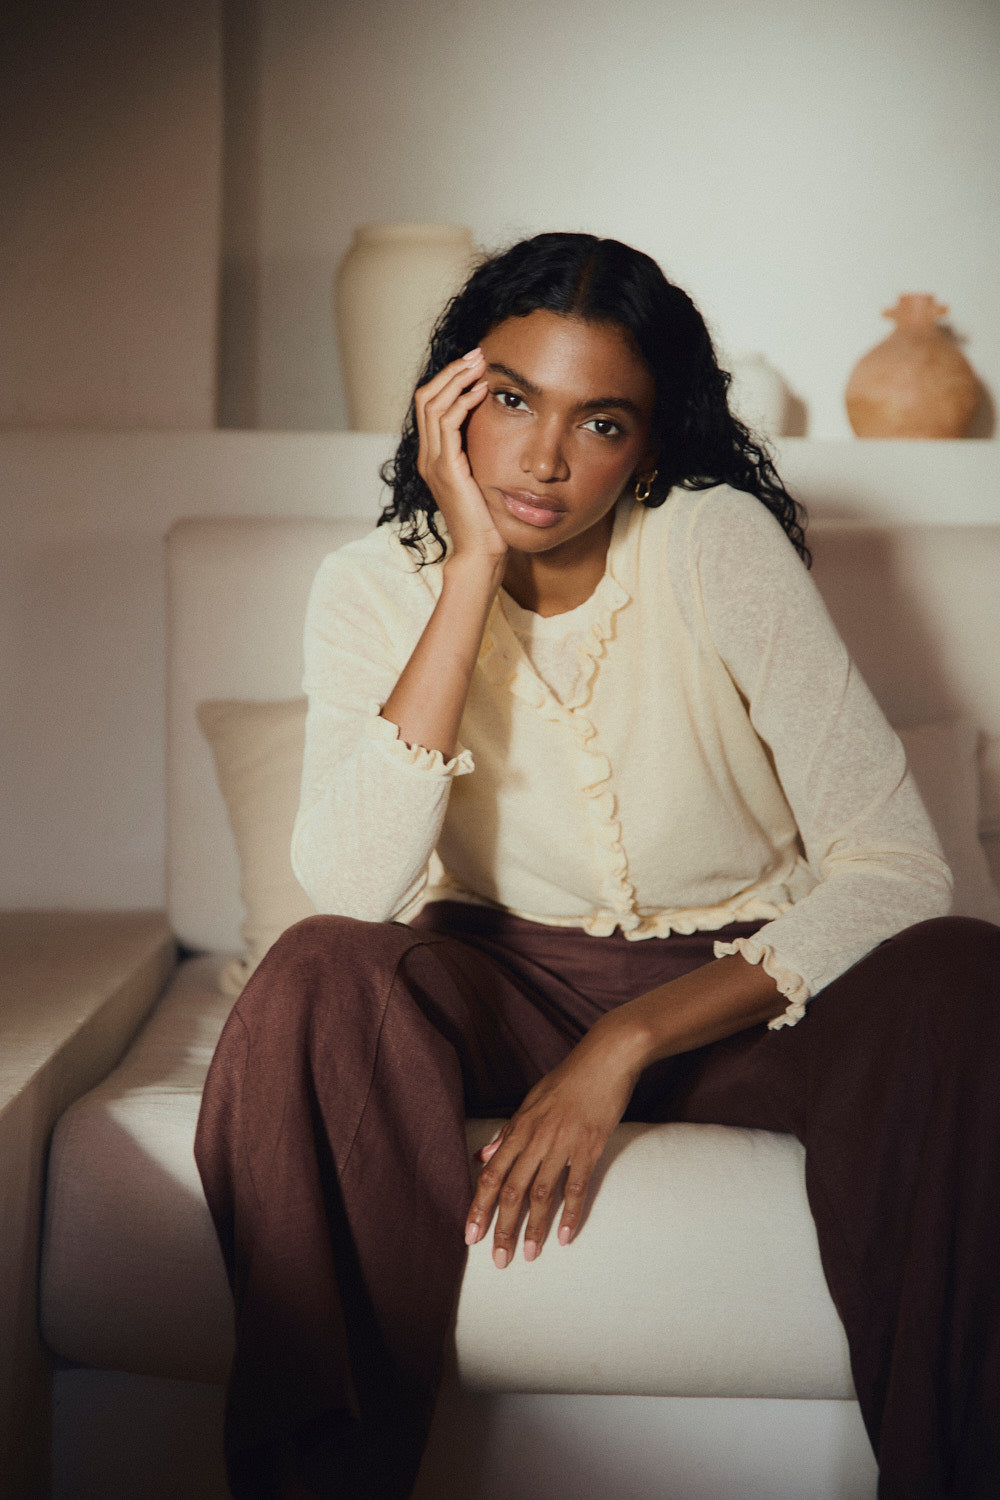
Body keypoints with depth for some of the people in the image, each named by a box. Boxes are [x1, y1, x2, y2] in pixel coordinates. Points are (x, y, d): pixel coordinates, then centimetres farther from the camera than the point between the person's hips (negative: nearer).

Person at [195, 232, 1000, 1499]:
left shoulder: (720, 544, -15)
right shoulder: (375, 588, -10)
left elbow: (893, 864, -19)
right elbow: (354, 890, -27)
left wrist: (627, 1045, -27)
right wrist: (474, 567, -27)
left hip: (741, 985, -1)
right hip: (509, 988, 1)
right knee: (316, 979, -31)